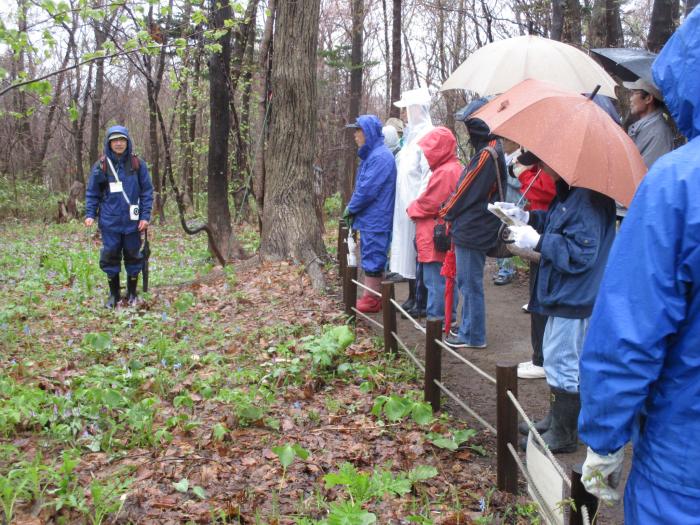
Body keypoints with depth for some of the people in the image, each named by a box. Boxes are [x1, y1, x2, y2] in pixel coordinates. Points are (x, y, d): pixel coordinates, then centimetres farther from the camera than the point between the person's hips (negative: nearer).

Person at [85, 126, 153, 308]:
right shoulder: (101, 166, 1)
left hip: (132, 221, 0)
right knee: (110, 257, 5)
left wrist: (145, 216, -6)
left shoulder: (137, 164, 0)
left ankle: (132, 294, 21)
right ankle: (113, 294, 18)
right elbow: (92, 193, 6)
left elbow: (147, 191, 1)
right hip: (110, 222, 0)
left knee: (133, 257, 7)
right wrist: (90, 214, -5)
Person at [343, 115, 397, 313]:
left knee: (372, 259, -2)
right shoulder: (371, 154, 15)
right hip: (370, 218, 10)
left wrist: (351, 208, -9)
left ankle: (372, 300, 6)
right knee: (370, 258, 15)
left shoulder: (380, 156, -18)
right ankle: (371, 296, 23)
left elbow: (368, 189, -21)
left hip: (375, 220, -10)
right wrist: (354, 209, 10)